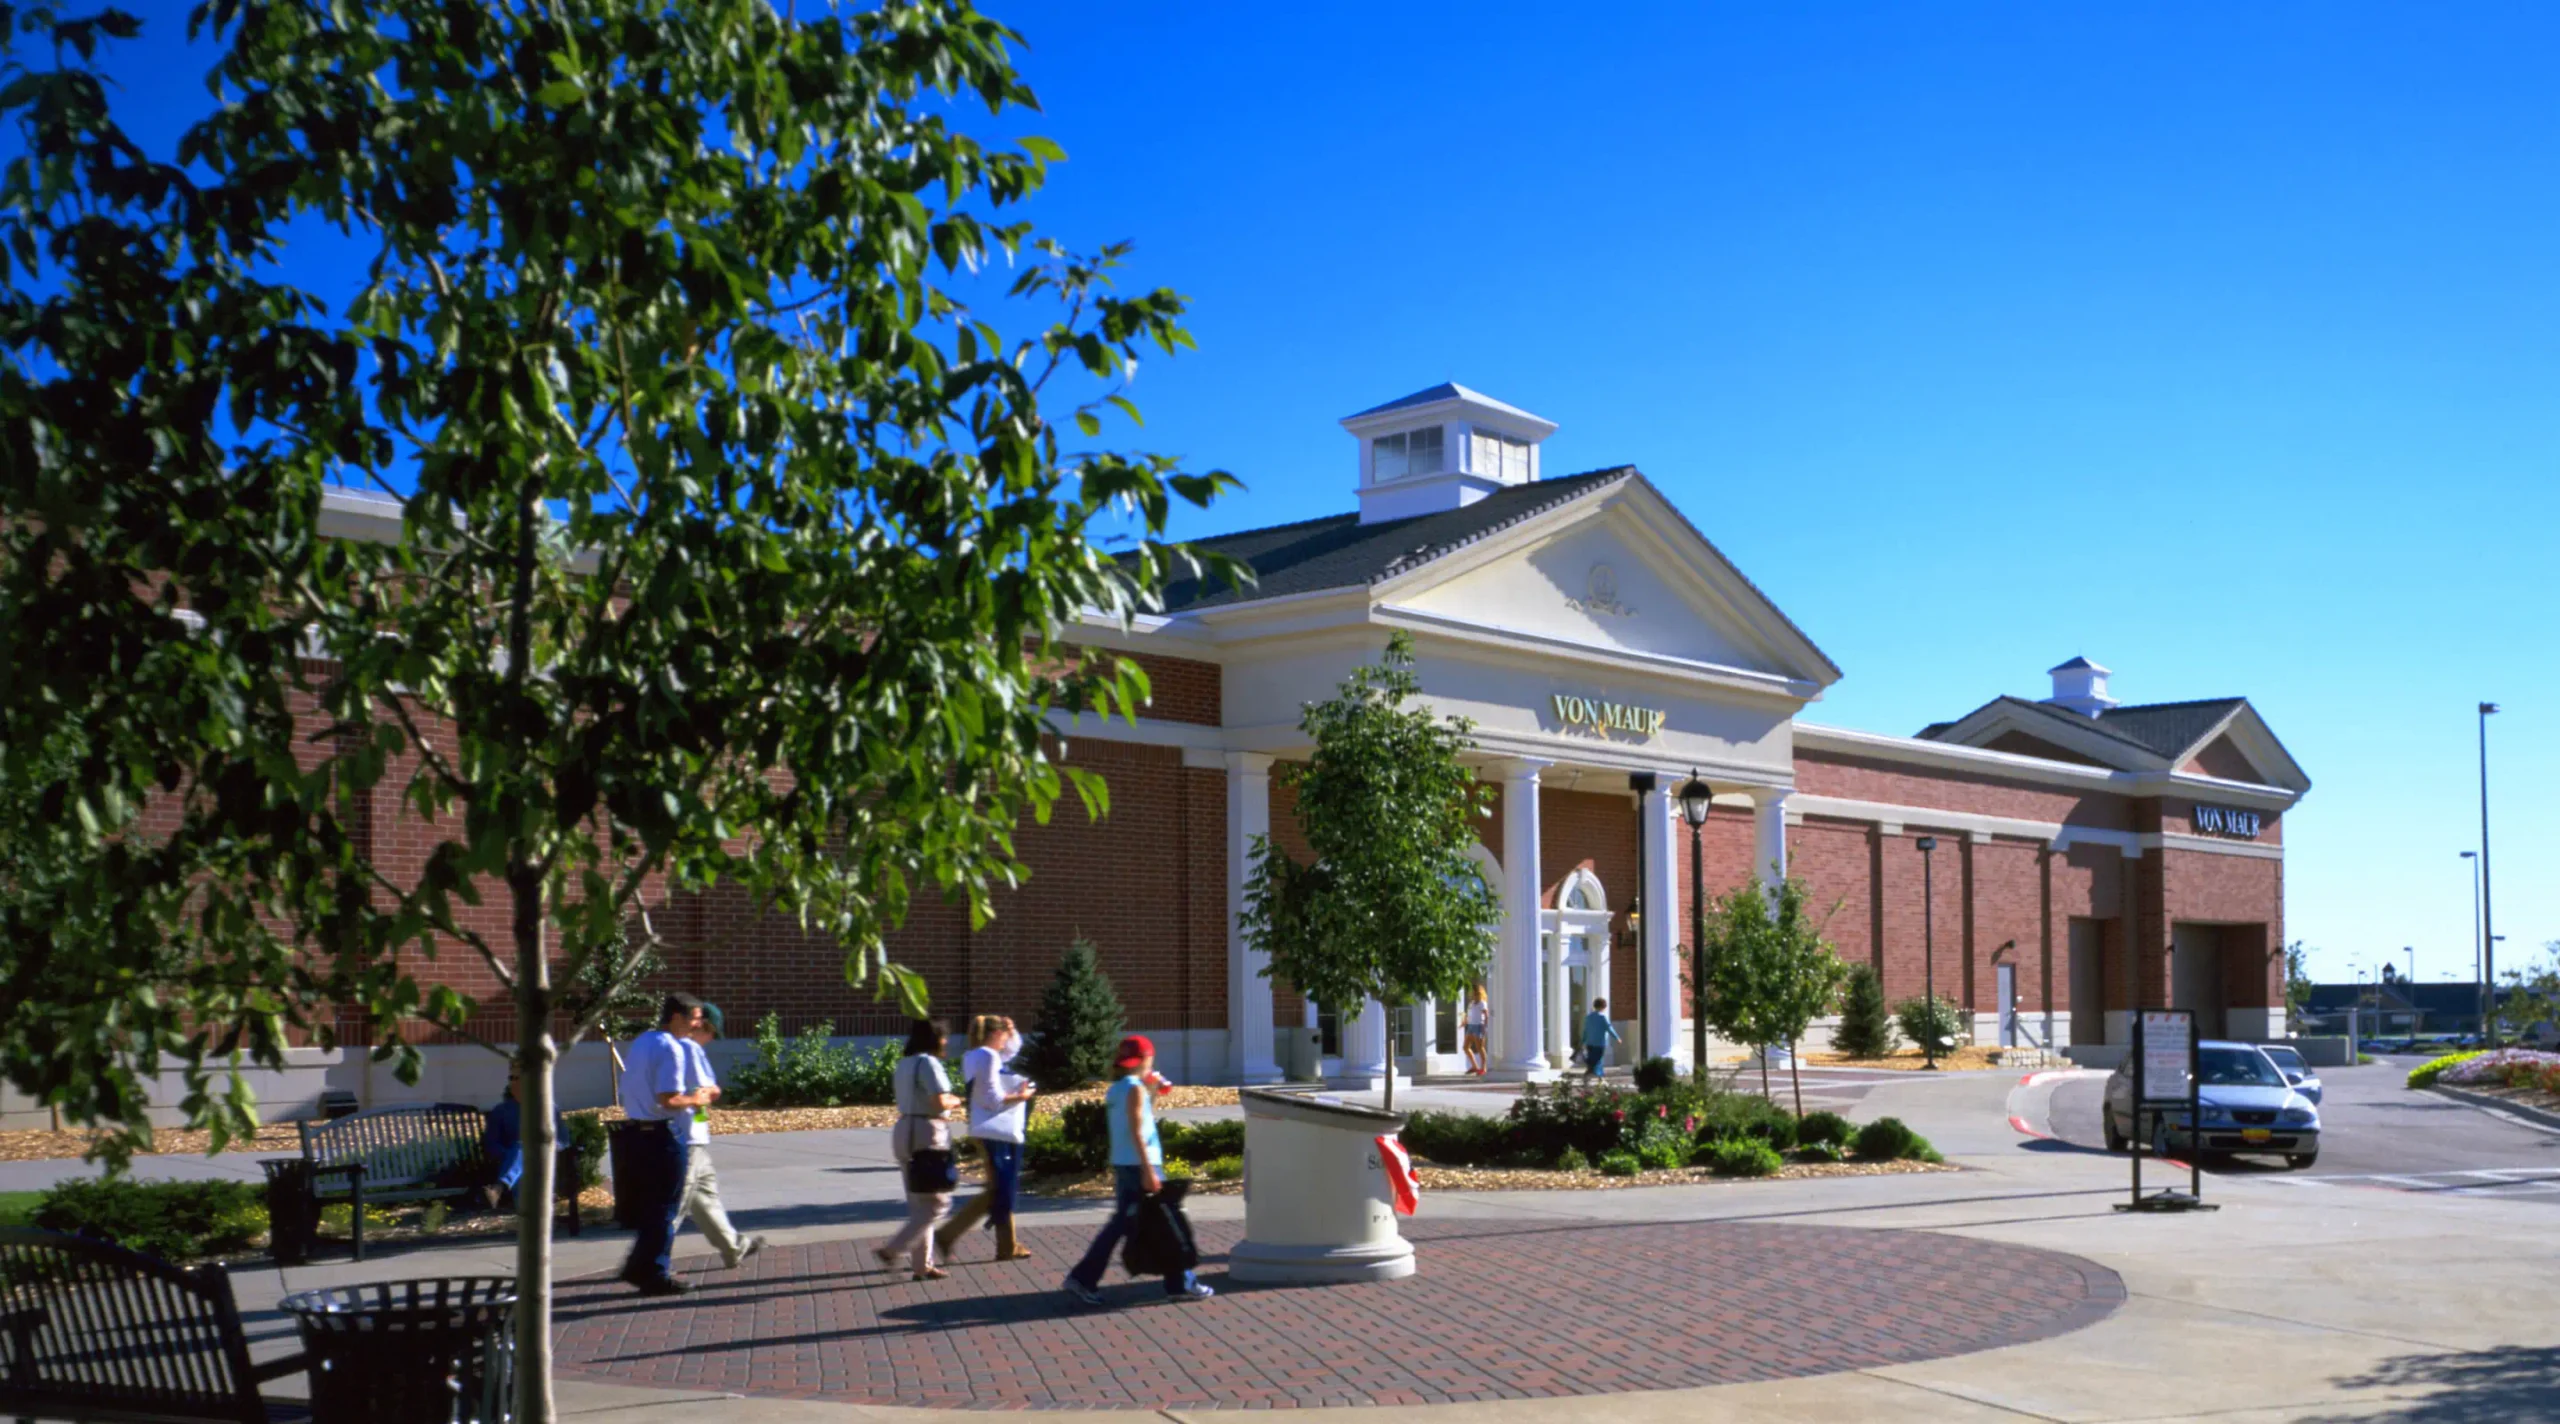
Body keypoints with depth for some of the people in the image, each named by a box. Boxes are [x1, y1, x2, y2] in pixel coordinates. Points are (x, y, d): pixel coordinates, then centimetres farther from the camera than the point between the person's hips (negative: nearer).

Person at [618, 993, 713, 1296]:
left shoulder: (641, 1042, 13)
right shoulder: (671, 1049, -17)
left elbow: (629, 1089, 19)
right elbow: (667, 1099, -24)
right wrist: (694, 1099, -6)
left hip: (638, 1131, 9)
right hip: (664, 1134, -9)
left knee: (653, 1203, 19)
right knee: (666, 1207, 1)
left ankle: (639, 1267, 22)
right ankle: (656, 1275, 6)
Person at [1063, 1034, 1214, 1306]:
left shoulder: (1115, 1090, 14)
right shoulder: (1135, 1089, -12)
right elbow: (1136, 1132, -19)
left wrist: (1152, 1093, 18)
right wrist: (1149, 1170, -21)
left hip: (1122, 1166, 9)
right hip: (1139, 1165, -9)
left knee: (1121, 1223, 11)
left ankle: (1083, 1278, 7)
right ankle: (1181, 1284, 7)